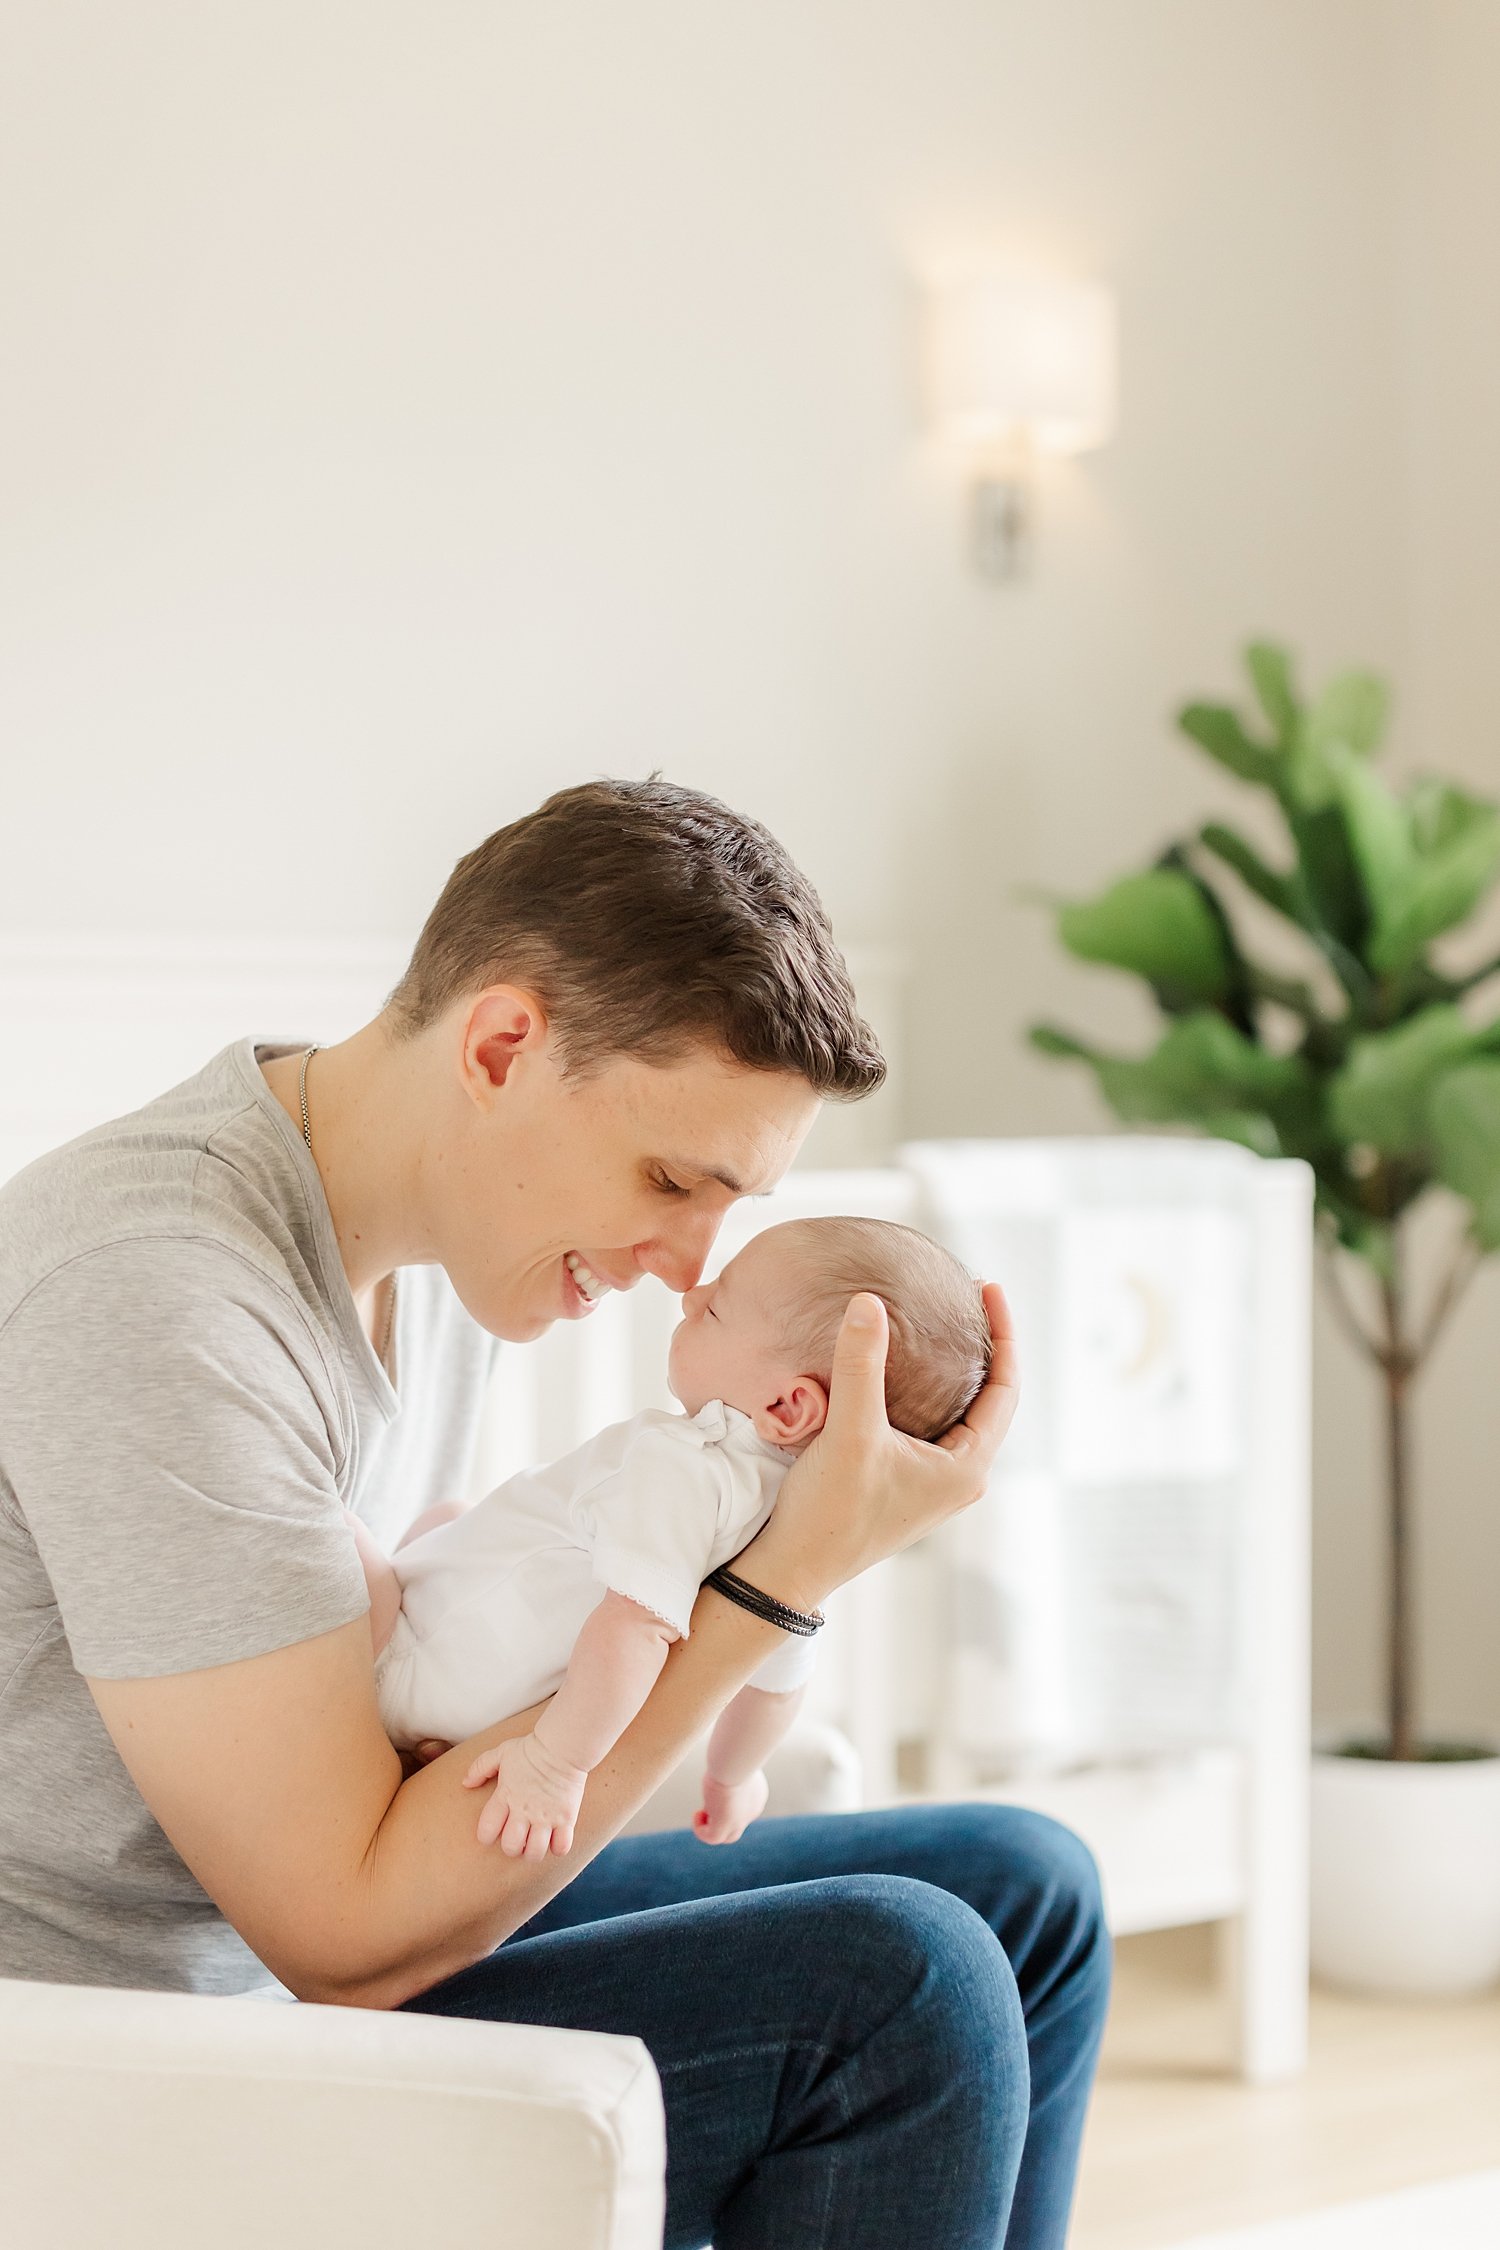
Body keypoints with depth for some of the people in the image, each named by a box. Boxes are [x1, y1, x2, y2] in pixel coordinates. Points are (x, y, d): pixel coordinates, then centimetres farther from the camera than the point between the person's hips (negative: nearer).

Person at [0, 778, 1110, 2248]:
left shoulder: (446, 1236, 4)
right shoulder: (156, 1296, -26)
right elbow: (350, 1934, -25)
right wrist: (785, 1574, -25)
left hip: (325, 1939, 10)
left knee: (1018, 1892, 5)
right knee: (897, 1985, -22)